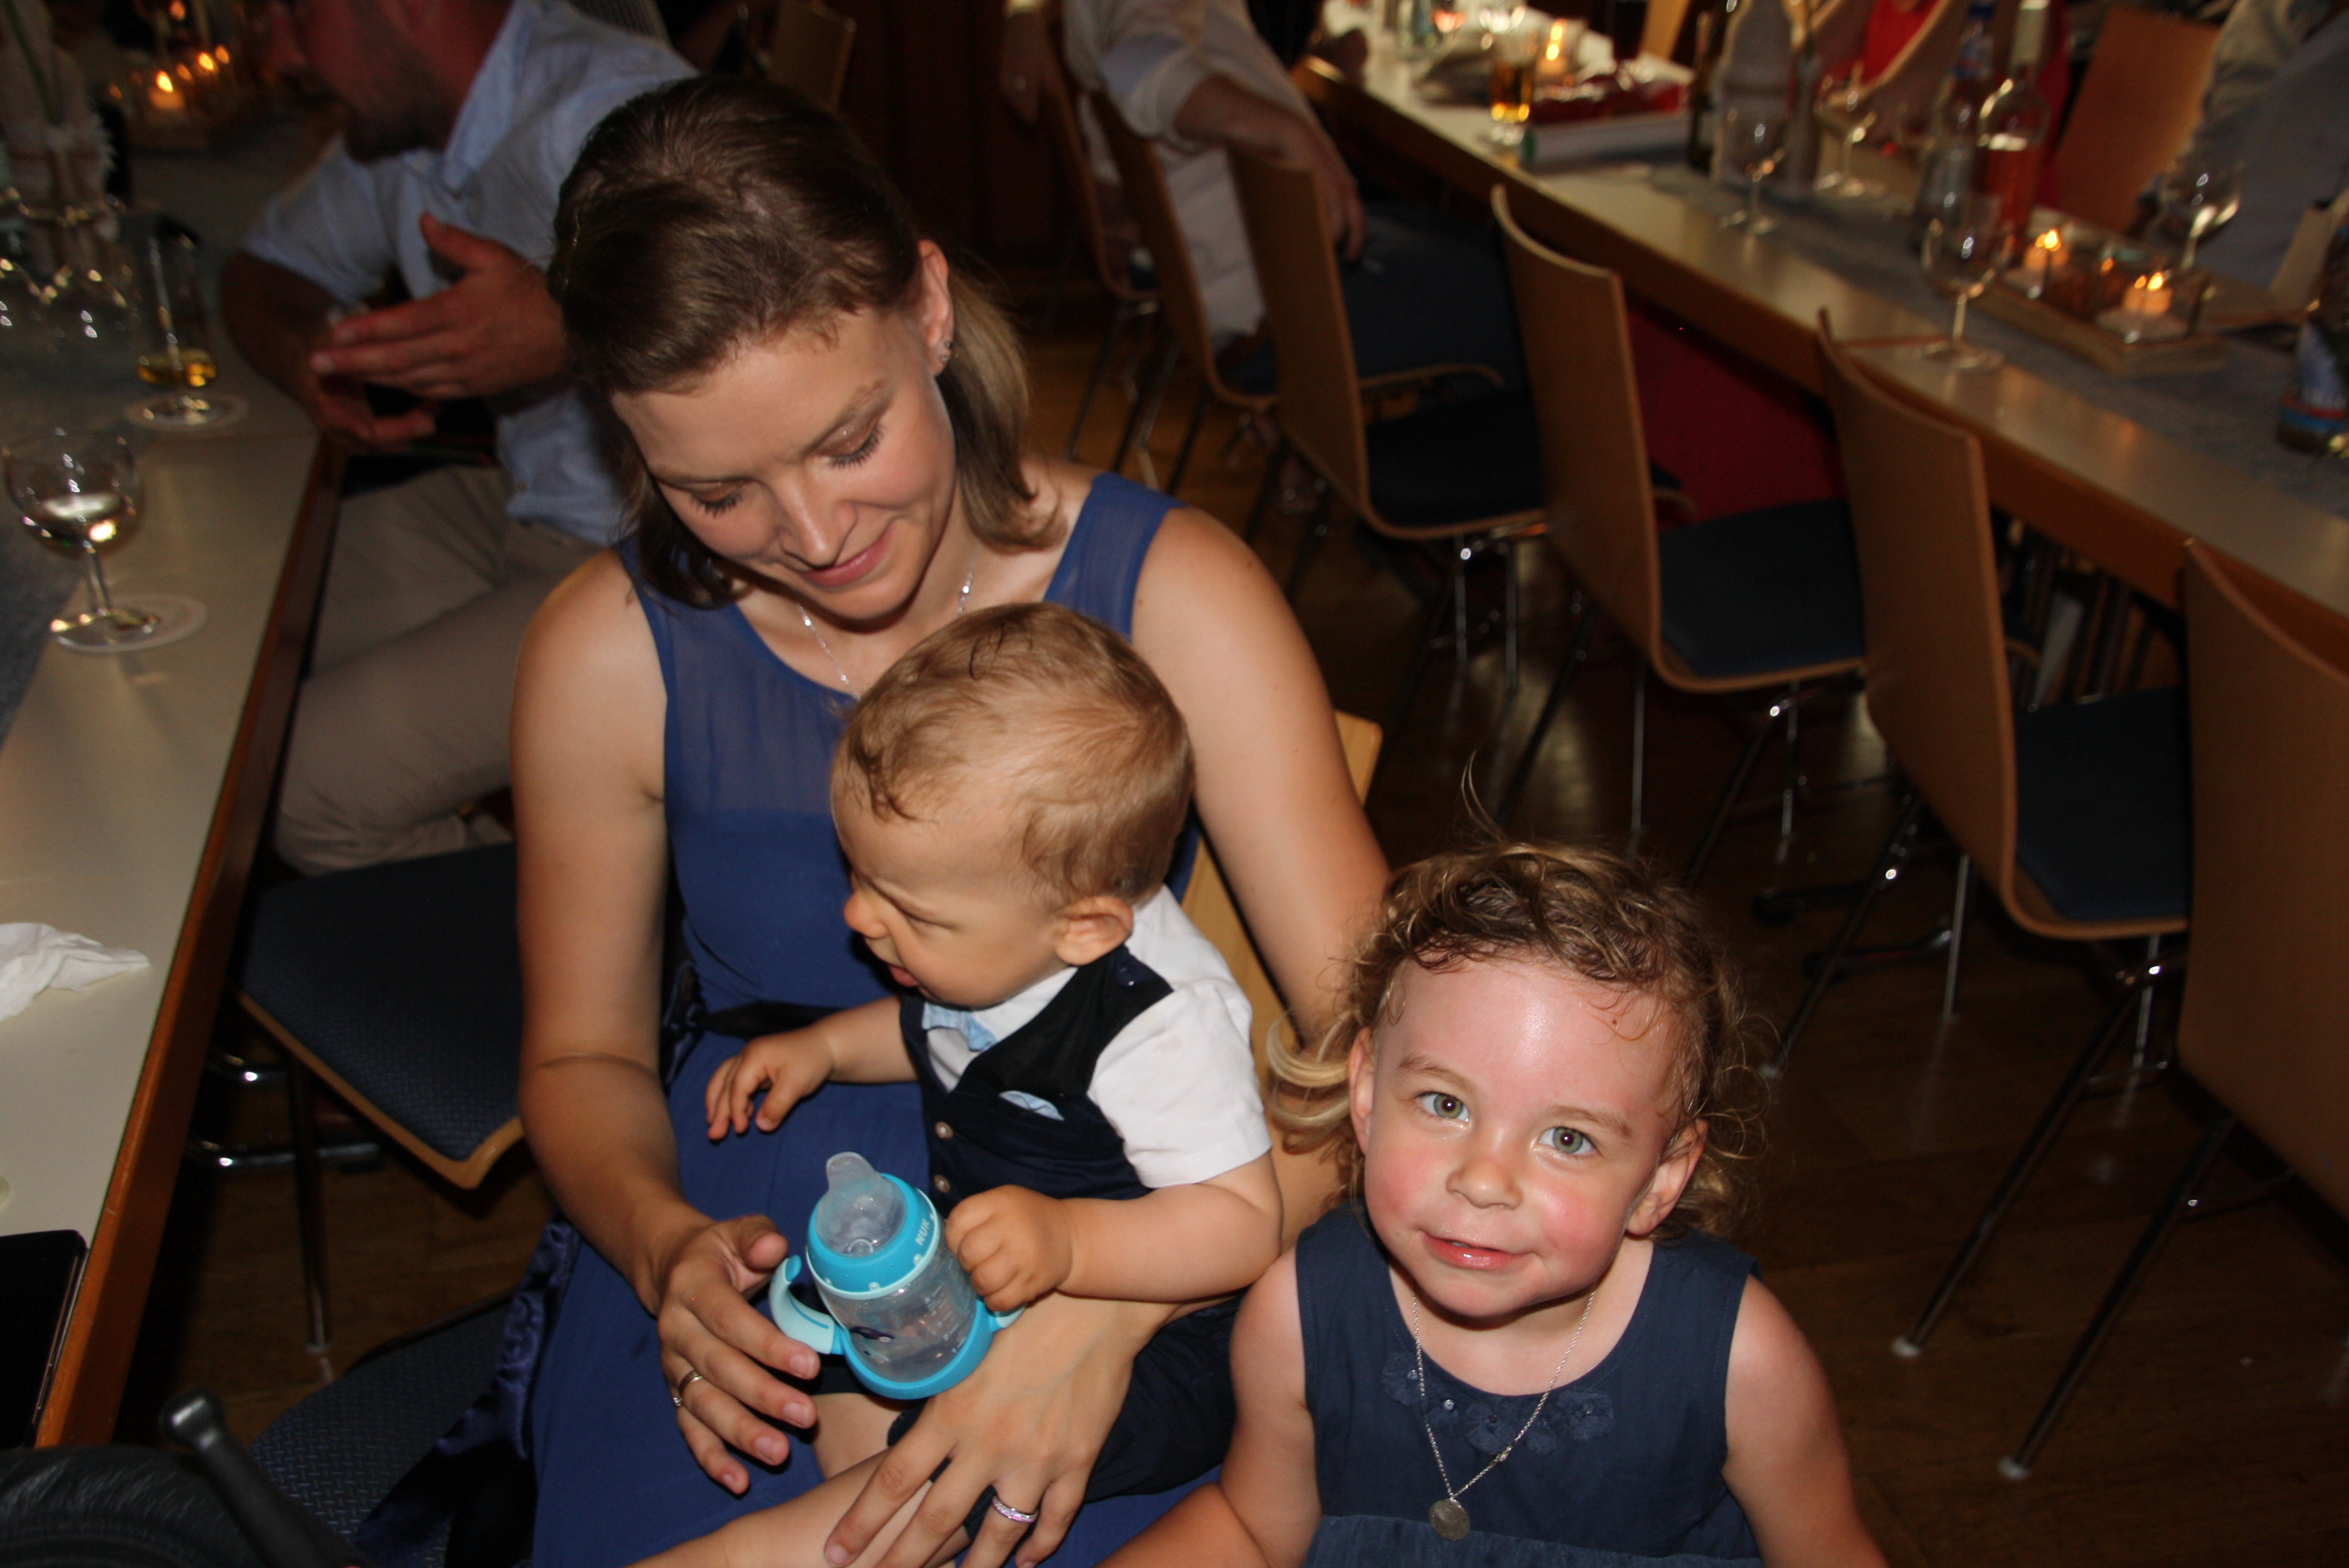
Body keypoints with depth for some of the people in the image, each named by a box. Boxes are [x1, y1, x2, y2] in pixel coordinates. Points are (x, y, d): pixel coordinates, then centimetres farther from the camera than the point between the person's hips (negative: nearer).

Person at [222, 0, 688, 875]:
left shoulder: (616, 109, -23)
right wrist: (307, 363, -3)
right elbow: (265, 270, 20)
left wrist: (574, 329, -45)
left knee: (304, 781, -14)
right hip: (521, 505, 9)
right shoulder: (397, 127, 5)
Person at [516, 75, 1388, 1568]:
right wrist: (663, 1248, -15)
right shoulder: (611, 653, -8)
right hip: (737, 1252, 2)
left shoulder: (1168, 593, -14)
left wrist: (1109, 1305, -29)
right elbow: (581, 1056, 6)